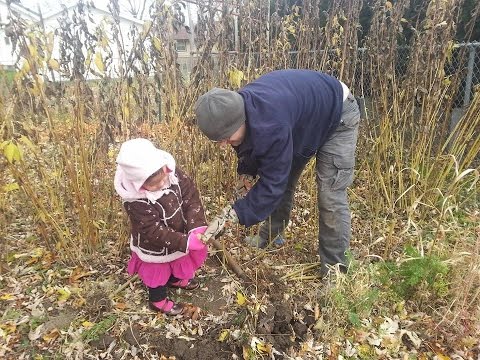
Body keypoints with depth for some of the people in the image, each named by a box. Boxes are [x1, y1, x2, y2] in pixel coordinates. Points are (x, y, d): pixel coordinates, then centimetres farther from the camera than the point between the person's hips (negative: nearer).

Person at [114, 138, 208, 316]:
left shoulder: (171, 171, -24)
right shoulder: (136, 202, -37)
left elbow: (191, 197, -20)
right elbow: (155, 232, -32)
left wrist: (197, 227, -31)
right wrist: (186, 242, -38)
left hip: (180, 235, 6)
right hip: (155, 246, -5)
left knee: (179, 261, 32)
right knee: (158, 273, 21)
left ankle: (175, 279, 64)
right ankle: (158, 301, 49)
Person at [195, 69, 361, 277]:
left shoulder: (271, 125, -45)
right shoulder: (235, 108, -19)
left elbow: (272, 183, -36)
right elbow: (249, 145, 2)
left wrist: (233, 214, -36)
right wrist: (246, 172, -14)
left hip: (337, 116, -7)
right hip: (304, 121, 8)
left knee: (330, 196, -14)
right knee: (282, 179, 11)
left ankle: (333, 270, 1)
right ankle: (270, 237, 30)